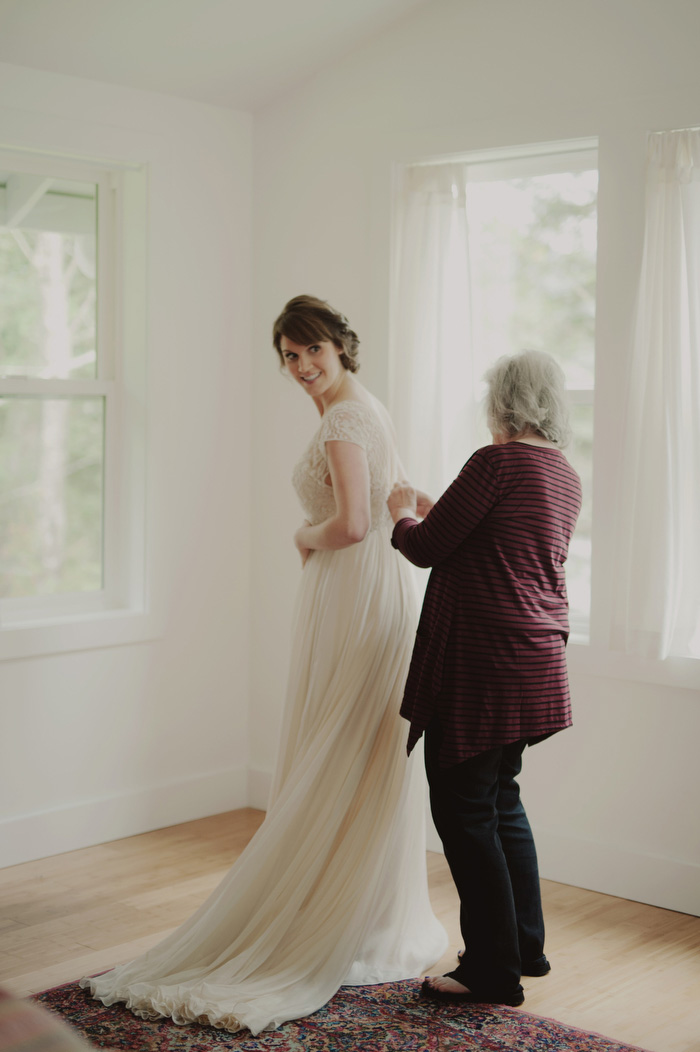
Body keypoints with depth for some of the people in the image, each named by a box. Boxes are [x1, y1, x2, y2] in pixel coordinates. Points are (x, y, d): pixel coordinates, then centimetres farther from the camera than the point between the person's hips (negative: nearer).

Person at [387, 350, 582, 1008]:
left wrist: (403, 514, 10)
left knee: (463, 807, 1)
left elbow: (426, 548, -12)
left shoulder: (497, 462, -15)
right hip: (536, 656, 9)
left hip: (482, 663, -9)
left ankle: (493, 969, 9)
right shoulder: (565, 477, 11)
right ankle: (525, 946, 30)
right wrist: (433, 512, 30)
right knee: (500, 799, 21)